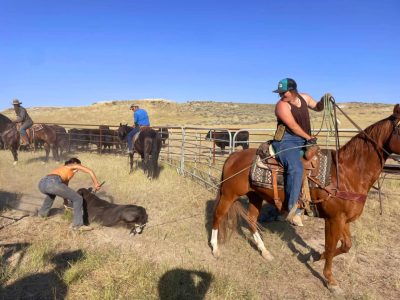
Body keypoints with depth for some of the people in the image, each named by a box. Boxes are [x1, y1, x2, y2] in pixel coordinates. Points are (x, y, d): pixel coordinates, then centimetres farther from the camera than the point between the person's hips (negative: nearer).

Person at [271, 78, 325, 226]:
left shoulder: (304, 97, 11)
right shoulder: (282, 105, -10)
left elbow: (317, 108, 27)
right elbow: (293, 126, -13)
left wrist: (323, 100, 6)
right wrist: (309, 137, -9)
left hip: (304, 141, 8)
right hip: (286, 141, -8)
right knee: (296, 168, -31)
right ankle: (293, 210, -30)